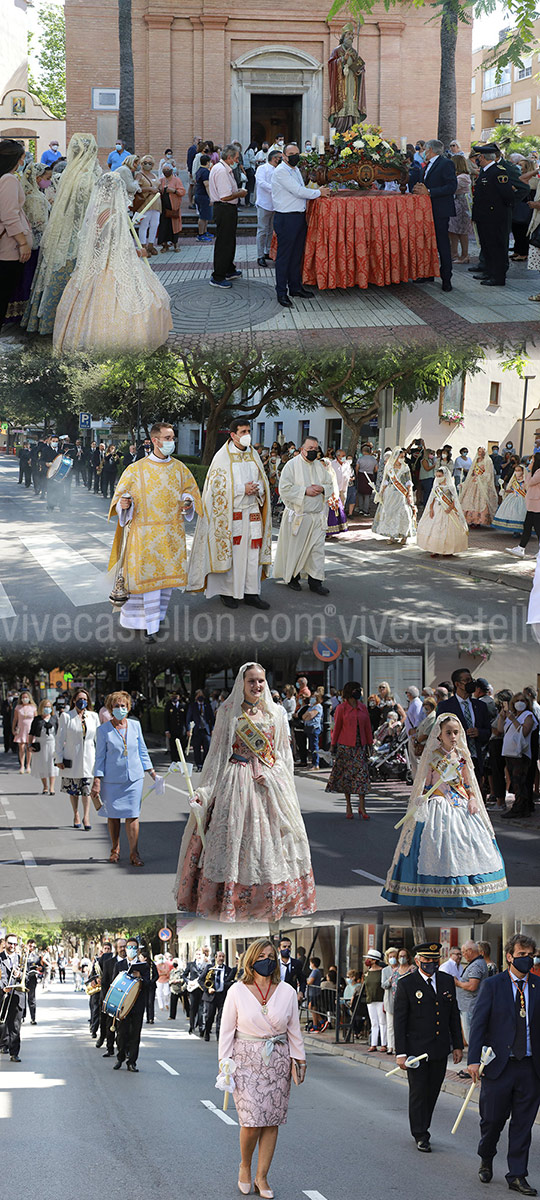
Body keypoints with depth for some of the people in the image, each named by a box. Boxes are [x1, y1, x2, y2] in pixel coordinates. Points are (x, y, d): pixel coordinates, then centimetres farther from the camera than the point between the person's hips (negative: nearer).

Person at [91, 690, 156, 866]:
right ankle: (115, 850, 24)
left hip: (134, 777, 1)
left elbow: (142, 751, 15)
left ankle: (134, 853, -2)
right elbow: (100, 757, -1)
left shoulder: (135, 725, 6)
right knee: (113, 815, 6)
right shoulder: (104, 730, -3)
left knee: (132, 815, -3)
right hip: (112, 779, -1)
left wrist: (151, 772, 13)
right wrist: (97, 781, -6)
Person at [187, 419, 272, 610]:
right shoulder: (223, 457, -6)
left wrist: (256, 490, -6)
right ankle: (227, 592, 8)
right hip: (230, 513, -5)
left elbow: (263, 481, 17)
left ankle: (251, 593, 7)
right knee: (229, 551, -2)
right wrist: (243, 489, -17)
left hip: (252, 512, 5)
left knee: (253, 551, 2)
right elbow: (218, 486, -10)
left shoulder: (253, 455, 11)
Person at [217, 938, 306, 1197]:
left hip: (277, 1060, 2)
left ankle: (261, 1177, 13)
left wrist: (299, 1059, 8)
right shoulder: (237, 991, -2)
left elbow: (294, 1030, 10)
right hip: (246, 1059, -2)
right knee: (251, 1122, -10)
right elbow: (227, 1029, 2)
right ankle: (245, 1166, 16)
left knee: (272, 1121, 2)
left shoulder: (287, 992, 3)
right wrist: (224, 1061, -2)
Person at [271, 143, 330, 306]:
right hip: (285, 218, -9)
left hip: (299, 217, 9)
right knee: (284, 256, -3)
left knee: (297, 254, 16)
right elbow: (298, 191, -19)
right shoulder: (281, 171, -14)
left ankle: (295, 287, 26)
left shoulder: (296, 170, 16)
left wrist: (316, 191, 6)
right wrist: (319, 193, -8)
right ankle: (281, 293, 1)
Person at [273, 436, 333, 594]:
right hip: (298, 515, -4)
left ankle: (315, 581, 3)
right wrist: (305, 491, -19)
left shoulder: (320, 466, 11)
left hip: (317, 516, 4)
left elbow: (330, 486, 16)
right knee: (295, 548, 4)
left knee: (317, 548, 0)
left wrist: (322, 489, -7)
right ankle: (292, 577, 20)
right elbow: (285, 489, -13)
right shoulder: (292, 465, -6)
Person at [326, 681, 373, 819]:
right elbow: (337, 727, -1)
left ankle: (362, 807, -3)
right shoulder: (341, 708, -3)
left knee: (362, 774, -5)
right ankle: (348, 806, 12)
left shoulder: (363, 708, 9)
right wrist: (333, 745, -1)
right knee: (346, 775, 2)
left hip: (360, 746, 3)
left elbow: (367, 727, 13)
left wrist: (369, 744, 11)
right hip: (345, 746, -3)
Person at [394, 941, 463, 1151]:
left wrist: (457, 1045, 12)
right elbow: (399, 1021, -8)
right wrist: (400, 1053, -12)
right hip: (416, 1050, -4)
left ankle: (422, 1127, 25)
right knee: (418, 1093, 0)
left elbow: (454, 1015, 14)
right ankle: (421, 1136, 8)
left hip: (440, 1050, 4)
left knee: (433, 1092, 10)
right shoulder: (406, 984, -8)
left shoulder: (447, 981, 7)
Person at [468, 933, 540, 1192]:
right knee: (492, 1119, 7)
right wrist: (474, 1059, -11)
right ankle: (486, 1161, 32)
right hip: (498, 1064, -2)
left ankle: (517, 1176, 12)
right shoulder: (493, 985, -1)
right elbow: (478, 1023, -3)